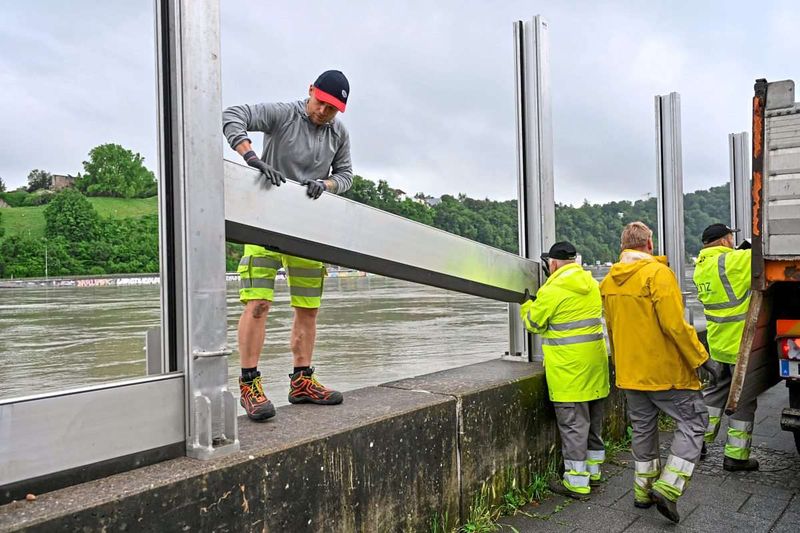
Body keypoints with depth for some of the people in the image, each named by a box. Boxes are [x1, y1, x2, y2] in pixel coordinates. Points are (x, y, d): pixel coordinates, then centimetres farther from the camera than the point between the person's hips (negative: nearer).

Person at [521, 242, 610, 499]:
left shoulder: (551, 291, -15)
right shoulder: (592, 283, 7)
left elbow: (535, 324, -3)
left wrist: (527, 305, 18)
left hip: (568, 368, -8)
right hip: (595, 362, 8)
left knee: (573, 423, -1)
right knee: (594, 420, 18)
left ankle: (577, 482, 5)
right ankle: (593, 471, 31)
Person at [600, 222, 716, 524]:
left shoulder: (608, 281, 7)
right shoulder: (657, 273, -16)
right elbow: (675, 324, -21)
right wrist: (701, 359, -11)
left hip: (629, 373, 7)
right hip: (665, 371, -7)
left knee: (643, 428, 19)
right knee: (693, 422, 7)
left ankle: (644, 491, 27)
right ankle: (668, 488, 0)